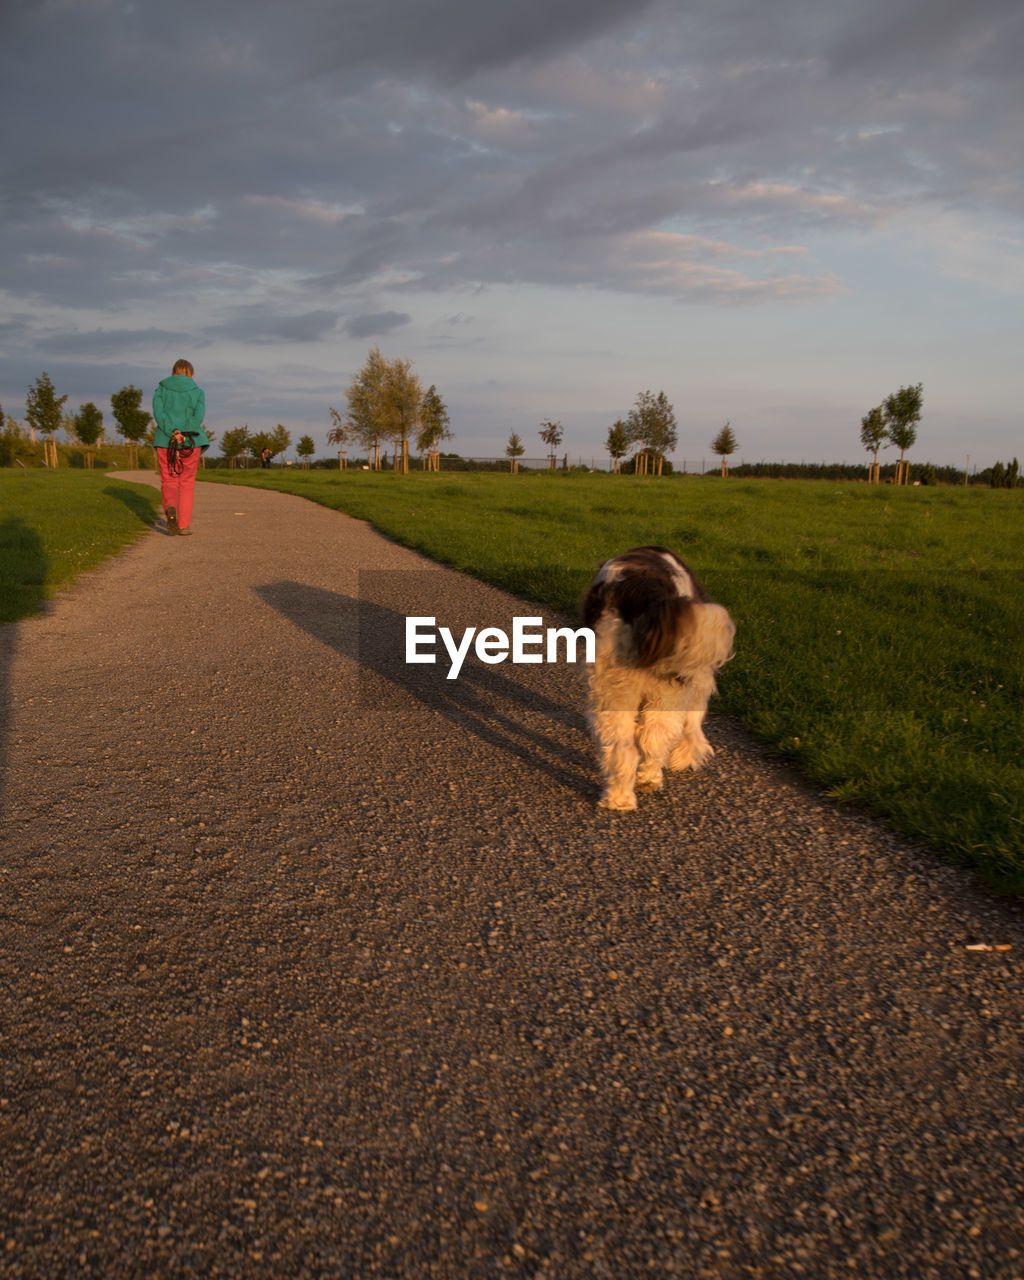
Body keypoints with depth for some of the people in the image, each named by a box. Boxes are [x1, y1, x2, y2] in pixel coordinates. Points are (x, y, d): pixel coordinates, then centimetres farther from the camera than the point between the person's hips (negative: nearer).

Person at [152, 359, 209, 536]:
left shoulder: (161, 390, 6)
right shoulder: (197, 392, 3)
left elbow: (159, 414, -10)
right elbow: (198, 417, -13)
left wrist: (173, 433, -18)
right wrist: (183, 435, -16)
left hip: (165, 442, 1)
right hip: (190, 442, -1)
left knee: (168, 483, 9)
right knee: (187, 483, 11)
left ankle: (170, 508, -22)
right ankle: (184, 525, 8)